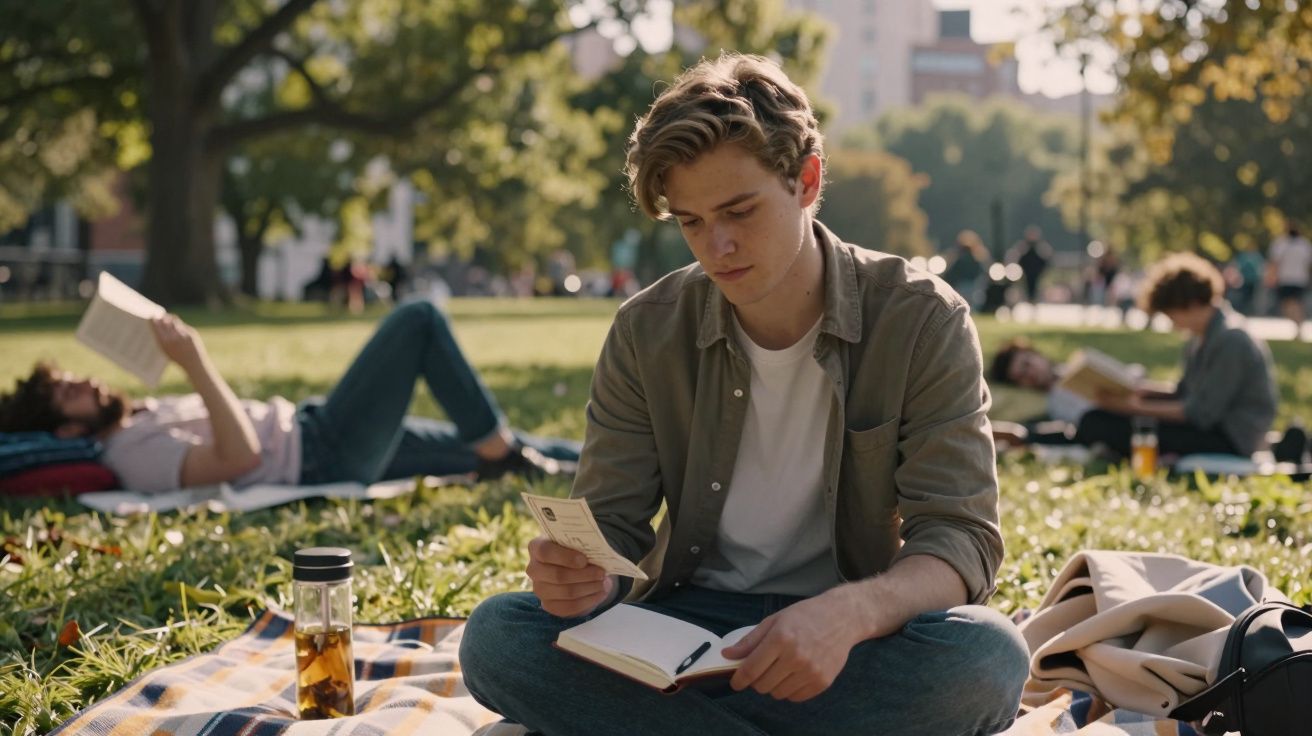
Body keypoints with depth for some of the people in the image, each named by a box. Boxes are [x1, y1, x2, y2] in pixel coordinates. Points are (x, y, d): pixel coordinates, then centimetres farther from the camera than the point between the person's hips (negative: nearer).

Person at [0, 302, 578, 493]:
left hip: (314, 428, 10)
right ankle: (504, 449, 1)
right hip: (326, 455, -10)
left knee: (478, 443, 17)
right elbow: (241, 455, -34)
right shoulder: (136, 454, -22)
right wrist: (194, 361, -32)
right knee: (420, 320, -9)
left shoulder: (138, 418, 9)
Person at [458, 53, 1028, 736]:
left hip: (852, 641, -2)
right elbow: (611, 526, 0)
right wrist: (581, 575, -27)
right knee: (495, 634, -25)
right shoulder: (646, 333, 0)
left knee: (987, 655, -36)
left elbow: (962, 539, -13)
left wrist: (853, 612, -36)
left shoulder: (923, 321, -8)